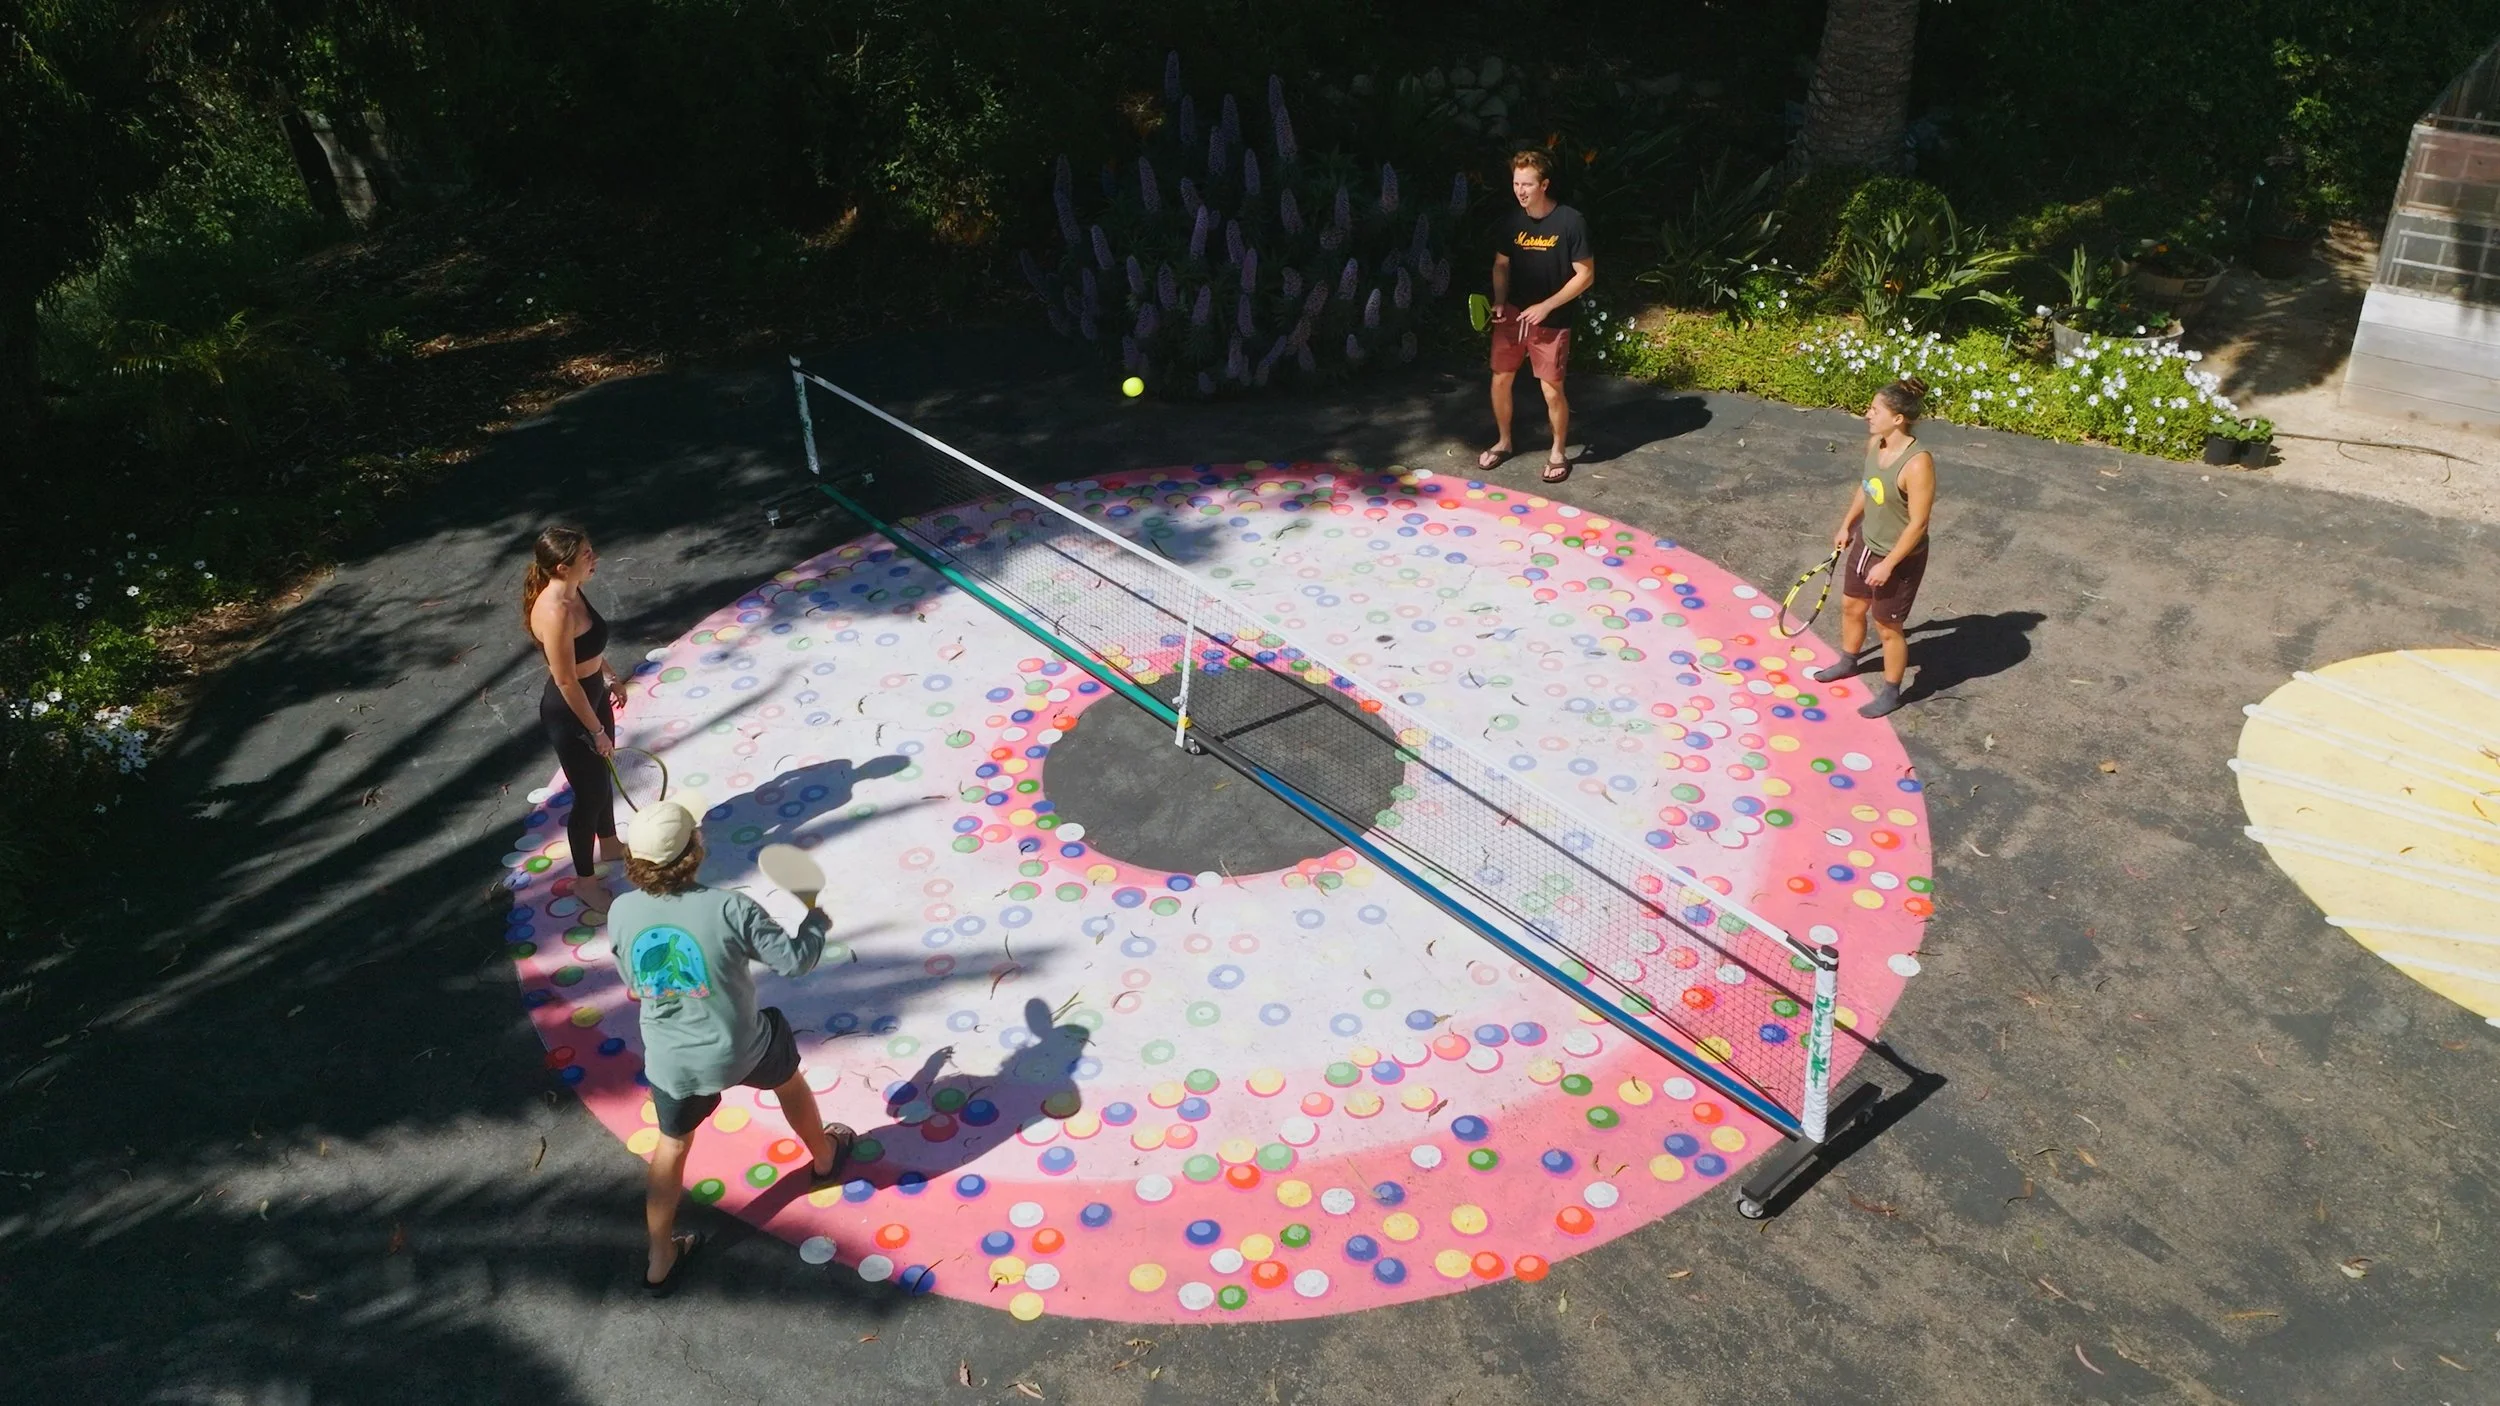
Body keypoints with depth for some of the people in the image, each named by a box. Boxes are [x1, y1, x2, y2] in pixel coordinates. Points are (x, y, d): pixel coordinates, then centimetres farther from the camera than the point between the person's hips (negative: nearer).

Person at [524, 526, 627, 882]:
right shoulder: (556, 612, -34)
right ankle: (585, 879, 29)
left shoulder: (571, 592, -6)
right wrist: (596, 730, -18)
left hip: (593, 695, 9)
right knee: (590, 793, 9)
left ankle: (609, 845, 52)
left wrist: (610, 677, 23)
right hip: (569, 713, -9)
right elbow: (566, 682, -27)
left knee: (602, 775, 28)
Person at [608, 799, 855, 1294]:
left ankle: (660, 1261, 37)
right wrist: (815, 917, 3)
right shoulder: (730, 908, -26)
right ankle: (824, 1156, 55)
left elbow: (632, 983, 3)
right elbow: (795, 960, -16)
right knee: (789, 1080, 30)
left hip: (670, 1063, 3)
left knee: (672, 1145, 25)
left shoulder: (621, 913, -15)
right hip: (740, 1051, -2)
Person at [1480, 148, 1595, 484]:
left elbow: (1586, 275, -12)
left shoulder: (1570, 222, -15)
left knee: (1552, 391, 0)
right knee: (1500, 381, 10)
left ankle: (1557, 453, 21)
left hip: (1552, 321, -4)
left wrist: (1545, 306, -18)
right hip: (1513, 315, 5)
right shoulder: (1511, 221, -1)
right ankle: (1503, 442, 32)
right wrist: (1499, 302, -5)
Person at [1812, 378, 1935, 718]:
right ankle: (1848, 662, 54)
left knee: (1887, 627, 12)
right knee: (1851, 607, 27)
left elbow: (1917, 524, -27)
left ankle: (1890, 692, 35)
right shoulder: (1875, 443, -9)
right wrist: (1847, 525, 19)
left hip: (1898, 559, -8)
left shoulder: (1917, 464, -33)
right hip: (1865, 544, 8)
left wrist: (1888, 564, -22)